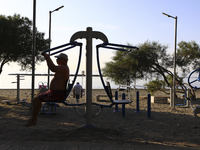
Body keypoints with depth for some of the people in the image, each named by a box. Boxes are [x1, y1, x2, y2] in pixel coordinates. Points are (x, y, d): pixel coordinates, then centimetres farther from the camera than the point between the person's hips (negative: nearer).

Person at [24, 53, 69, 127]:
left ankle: (33, 121, -4)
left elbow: (52, 68, -36)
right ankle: (34, 117, 27)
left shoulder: (64, 68, -17)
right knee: (38, 99, 23)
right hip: (55, 92, 11)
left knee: (36, 100, -15)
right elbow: (53, 67, 36)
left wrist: (47, 57, -25)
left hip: (57, 94, -11)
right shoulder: (62, 67, 16)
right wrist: (48, 58, 29)